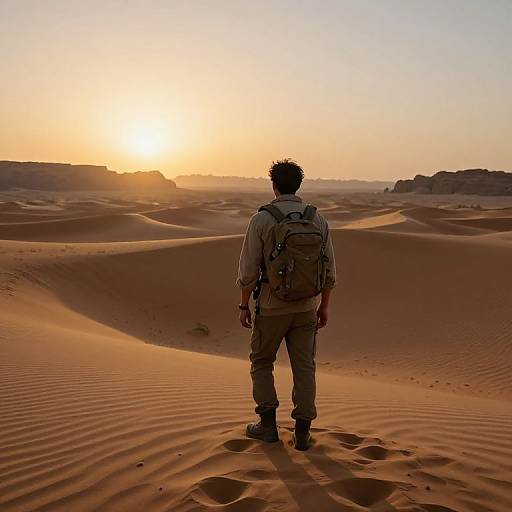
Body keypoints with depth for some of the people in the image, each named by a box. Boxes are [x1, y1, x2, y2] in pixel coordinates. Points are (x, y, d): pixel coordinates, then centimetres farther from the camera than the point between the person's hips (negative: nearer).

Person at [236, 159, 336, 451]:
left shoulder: (262, 219, -13)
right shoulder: (318, 220, -2)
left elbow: (249, 270, -11)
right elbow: (329, 271, 2)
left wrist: (244, 306, 0)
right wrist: (324, 307, 12)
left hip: (272, 307, -3)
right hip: (306, 307, 3)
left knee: (262, 362, 16)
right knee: (304, 367, 10)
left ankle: (268, 425, 17)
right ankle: (302, 432, 13)